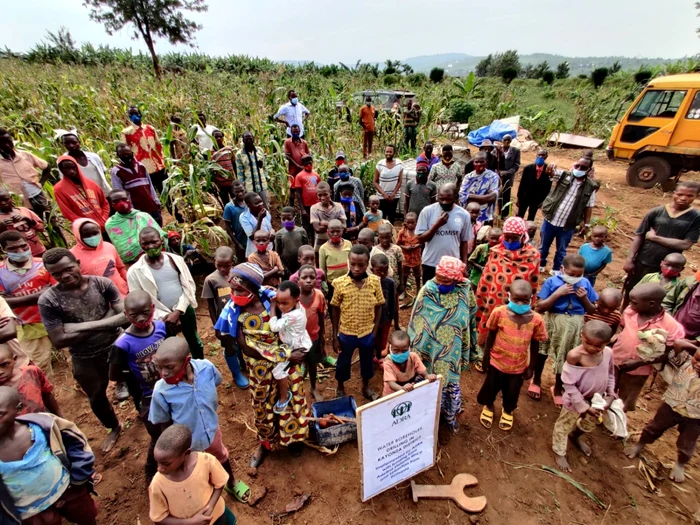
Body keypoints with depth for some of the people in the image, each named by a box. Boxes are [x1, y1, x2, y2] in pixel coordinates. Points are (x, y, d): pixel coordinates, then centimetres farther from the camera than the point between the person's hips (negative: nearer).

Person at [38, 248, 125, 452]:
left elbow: (126, 315, -20)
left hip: (116, 346, -1)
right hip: (85, 358, 1)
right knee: (96, 398, 23)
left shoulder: (102, 284, -16)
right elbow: (58, 340, -17)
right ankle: (114, 428, 52)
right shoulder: (48, 300, -17)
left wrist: (86, 325, -26)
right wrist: (104, 324, -22)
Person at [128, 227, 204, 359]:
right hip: (161, 318, -2)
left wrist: (178, 311, -14)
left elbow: (189, 286, -4)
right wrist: (164, 316, -15)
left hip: (185, 310, 2)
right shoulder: (135, 271, -9)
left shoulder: (176, 259, -4)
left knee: (195, 342, 21)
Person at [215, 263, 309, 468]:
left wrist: (289, 355, -18)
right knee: (263, 405, 20)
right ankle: (265, 442, 48)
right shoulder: (233, 314, -20)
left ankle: (293, 436, 47)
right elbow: (247, 349, -19)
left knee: (292, 399, 18)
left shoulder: (272, 300, -18)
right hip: (262, 369, 0)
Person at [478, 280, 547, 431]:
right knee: (490, 388, 21)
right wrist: (486, 358, -2)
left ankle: (508, 411, 56)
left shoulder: (536, 319, -18)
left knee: (512, 393, 24)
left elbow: (535, 345, -4)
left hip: (519, 366, 1)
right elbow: (491, 336, -8)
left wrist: (531, 367, 2)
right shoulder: (499, 312, -21)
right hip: (496, 362, -1)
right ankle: (488, 407, 54)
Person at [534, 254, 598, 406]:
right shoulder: (552, 281, -11)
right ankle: (536, 380, 41)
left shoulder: (585, 283, -2)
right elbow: (539, 307, -15)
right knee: (542, 352, 15)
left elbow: (592, 310, 7)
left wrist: (584, 298, -12)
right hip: (553, 323, -2)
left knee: (567, 358, 16)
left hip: (575, 326, 2)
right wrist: (557, 293, -21)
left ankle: (558, 388, 40)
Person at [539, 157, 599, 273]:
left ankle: (556, 269, 36)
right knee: (544, 245, 17)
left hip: (567, 226, 0)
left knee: (561, 250, 16)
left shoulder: (590, 187, -4)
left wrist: (586, 225, 2)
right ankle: (541, 265, 39)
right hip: (550, 220, 0)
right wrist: (551, 166, -43)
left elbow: (588, 207, 2)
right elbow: (553, 171, -19)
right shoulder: (564, 175, -3)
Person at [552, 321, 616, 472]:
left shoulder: (608, 353, -15)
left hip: (597, 398, 6)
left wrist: (610, 395, -7)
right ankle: (559, 452, 41)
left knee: (589, 425, 30)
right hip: (576, 400, -6)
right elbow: (569, 384, -26)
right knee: (565, 425, 16)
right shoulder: (575, 355, -33)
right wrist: (584, 406, -22)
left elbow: (610, 375, 4)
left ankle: (574, 437, 61)